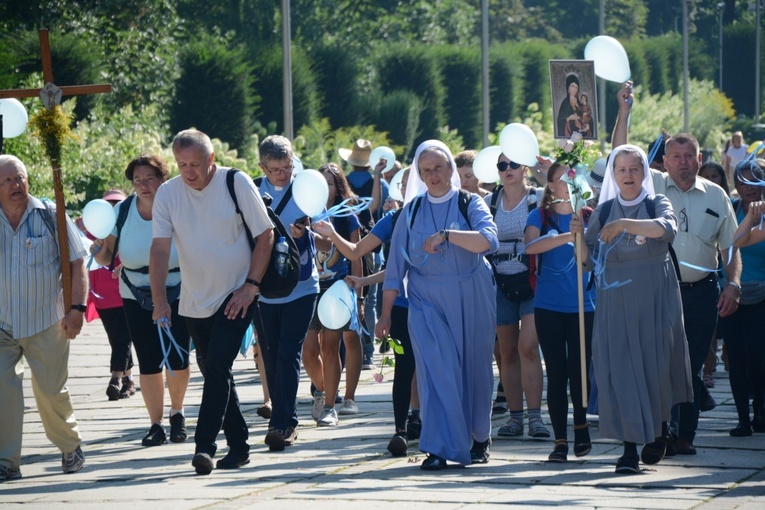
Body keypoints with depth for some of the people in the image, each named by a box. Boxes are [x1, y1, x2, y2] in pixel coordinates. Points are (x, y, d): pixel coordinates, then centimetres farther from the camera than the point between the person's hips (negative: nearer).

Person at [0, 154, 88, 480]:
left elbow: (77, 265, -1)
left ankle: (70, 447, 30)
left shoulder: (51, 217, -1)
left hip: (46, 323, -1)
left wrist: (77, 308, -10)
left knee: (51, 391, 6)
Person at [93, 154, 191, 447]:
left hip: (178, 294, -2)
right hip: (137, 298, 2)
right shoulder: (123, 211, -3)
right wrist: (100, 248, -19)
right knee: (148, 362, 1)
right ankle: (156, 424, 11)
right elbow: (107, 259, 3)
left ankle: (177, 413, 19)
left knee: (177, 359, -6)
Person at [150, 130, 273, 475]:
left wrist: (251, 285, -12)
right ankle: (238, 446, 21)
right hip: (195, 301, 4)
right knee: (214, 372, 10)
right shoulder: (168, 193, -3)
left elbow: (265, 235, -4)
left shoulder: (236, 184, -9)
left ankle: (204, 445, -21)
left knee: (218, 367, -17)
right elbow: (160, 248, -6)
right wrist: (159, 300, -18)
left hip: (236, 297, -4)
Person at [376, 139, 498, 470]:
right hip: (427, 303, 1)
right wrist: (385, 314, 5)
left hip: (470, 302, -1)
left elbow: (489, 239, -17)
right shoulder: (412, 212, 8)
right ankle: (439, 447, -14)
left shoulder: (470, 204, 2)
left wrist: (447, 235, -27)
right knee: (436, 368, -13)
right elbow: (396, 265, 8)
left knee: (474, 369, 7)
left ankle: (479, 436, 28)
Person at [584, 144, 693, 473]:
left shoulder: (657, 204, 1)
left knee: (655, 362, 2)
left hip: (654, 298, -2)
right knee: (620, 366, -6)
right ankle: (630, 447, -5)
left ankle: (659, 429, 28)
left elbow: (666, 228, -23)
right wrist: (578, 234, -9)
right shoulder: (604, 211, 10)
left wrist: (624, 224, -33)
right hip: (615, 301, 2)